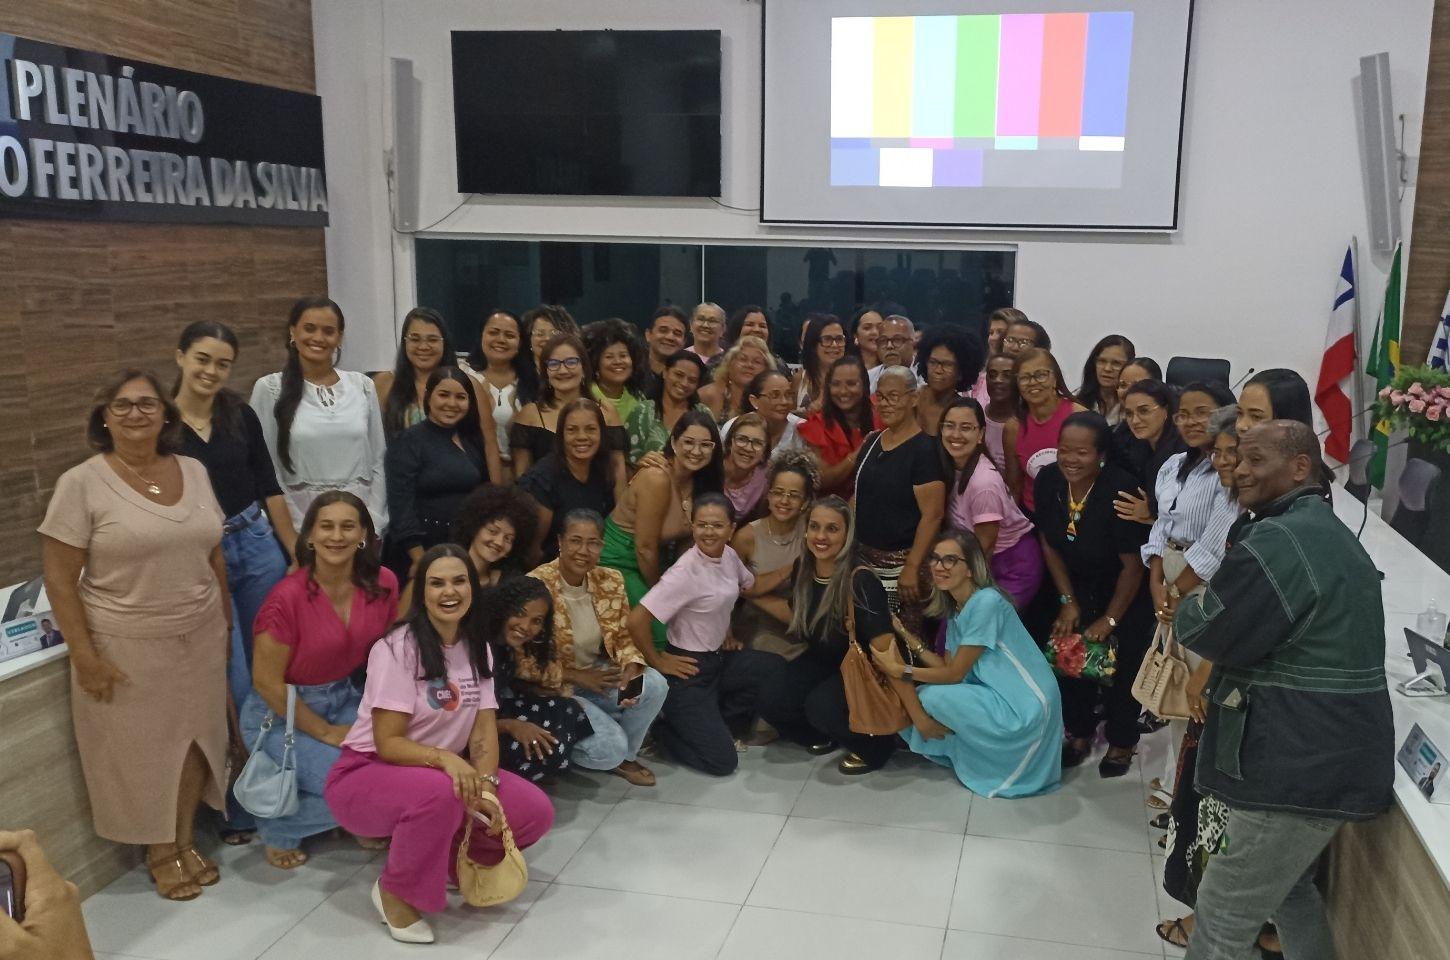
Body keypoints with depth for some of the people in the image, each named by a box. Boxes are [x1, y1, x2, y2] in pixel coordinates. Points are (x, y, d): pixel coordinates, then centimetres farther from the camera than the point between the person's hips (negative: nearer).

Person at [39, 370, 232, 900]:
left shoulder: (194, 472, 2)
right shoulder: (81, 484, -12)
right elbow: (59, 579, -11)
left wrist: (227, 623, 12)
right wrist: (84, 655, -14)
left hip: (198, 639, 4)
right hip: (127, 647, -4)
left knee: (194, 741, 14)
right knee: (141, 750, 9)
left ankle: (186, 841, 34)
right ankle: (159, 853, 29)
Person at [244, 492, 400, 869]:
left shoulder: (383, 583, -8)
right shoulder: (288, 596, -22)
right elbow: (266, 682, -16)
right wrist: (326, 732, -14)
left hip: (343, 698, 5)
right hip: (280, 712, -5)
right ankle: (278, 828, 6)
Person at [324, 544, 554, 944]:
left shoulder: (477, 647, 2)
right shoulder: (398, 648, -19)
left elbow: (484, 730, -3)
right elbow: (388, 743, -22)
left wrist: (486, 786, -22)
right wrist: (443, 757, -40)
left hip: (445, 771, 6)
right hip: (367, 774, -6)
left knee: (535, 811, -14)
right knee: (439, 792, -39)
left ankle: (450, 859, 10)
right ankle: (395, 892, -11)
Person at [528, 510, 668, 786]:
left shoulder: (610, 580, -4)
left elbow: (623, 638, 3)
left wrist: (631, 669, -19)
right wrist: (578, 677, -20)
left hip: (597, 673, 6)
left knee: (654, 685, -19)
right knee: (610, 746, -24)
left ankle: (624, 756, 7)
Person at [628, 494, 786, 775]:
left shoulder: (729, 556, -2)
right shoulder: (685, 572, -25)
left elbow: (749, 586, 21)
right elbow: (636, 620, -29)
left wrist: (728, 633, 12)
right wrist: (657, 662, -16)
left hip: (719, 658, 8)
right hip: (688, 668, -8)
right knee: (722, 761, -12)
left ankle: (713, 723, 9)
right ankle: (661, 728, 12)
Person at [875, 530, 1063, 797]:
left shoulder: (986, 603, -20)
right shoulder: (956, 608, 9)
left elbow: (955, 674, -17)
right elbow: (949, 665, 3)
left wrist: (898, 671, -14)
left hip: (1023, 711, -9)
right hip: (997, 697, 9)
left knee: (930, 696, -14)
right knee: (918, 696, 2)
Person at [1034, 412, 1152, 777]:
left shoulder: (1120, 490, -32)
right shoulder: (1048, 480, -17)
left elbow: (1133, 565, -22)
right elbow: (1049, 545, -3)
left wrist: (1110, 620, -14)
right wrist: (1068, 602, -4)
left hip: (1127, 594, -5)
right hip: (1079, 587, 5)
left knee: (1122, 665, 3)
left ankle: (1121, 743, 23)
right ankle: (1080, 733, 28)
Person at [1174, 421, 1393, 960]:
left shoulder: (1276, 541, -21)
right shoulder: (1333, 534, 15)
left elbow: (1203, 631, -16)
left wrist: (1187, 608, 5)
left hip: (1302, 767, -11)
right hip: (1332, 757, 11)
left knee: (1224, 915, 0)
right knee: (1290, 890, 27)